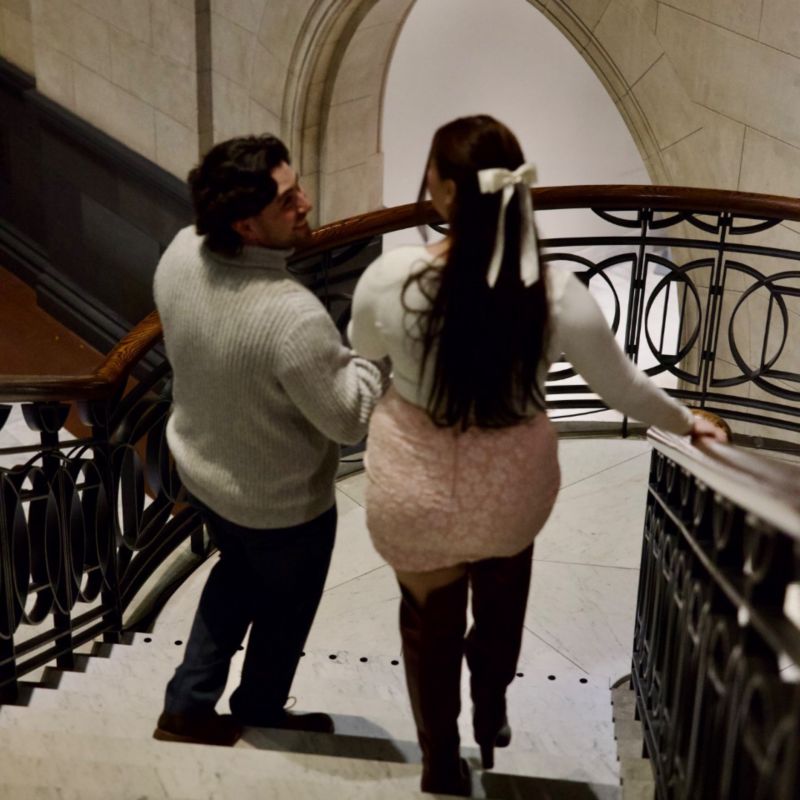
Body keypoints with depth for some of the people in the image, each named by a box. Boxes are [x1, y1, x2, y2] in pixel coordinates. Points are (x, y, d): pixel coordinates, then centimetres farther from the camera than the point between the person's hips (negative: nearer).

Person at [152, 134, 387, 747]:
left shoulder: (180, 255, -17)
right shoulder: (294, 316, -40)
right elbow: (349, 418, -26)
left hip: (202, 469, 6)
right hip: (283, 503, -6)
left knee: (237, 574, 33)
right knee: (284, 610, 24)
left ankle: (187, 709, 42)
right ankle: (260, 721, 48)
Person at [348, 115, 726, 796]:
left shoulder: (391, 277, -23)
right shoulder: (558, 294, -22)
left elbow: (365, 350, -1)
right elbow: (622, 386, -7)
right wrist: (689, 423, 13)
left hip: (417, 489, 0)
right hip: (509, 490, 1)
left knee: (430, 620, 26)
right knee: (501, 598, 34)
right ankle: (491, 708, 58)